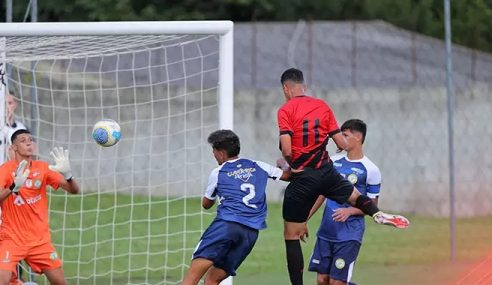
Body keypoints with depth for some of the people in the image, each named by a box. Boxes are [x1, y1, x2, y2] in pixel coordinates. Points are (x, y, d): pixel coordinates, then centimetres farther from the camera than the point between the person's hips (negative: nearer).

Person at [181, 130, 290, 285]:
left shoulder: (218, 173, 12)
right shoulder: (258, 167, 19)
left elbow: (206, 204, 26)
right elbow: (288, 175, 32)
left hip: (227, 225, -5)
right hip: (251, 233, 5)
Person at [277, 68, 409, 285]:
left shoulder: (285, 110, -7)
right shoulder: (322, 106, 7)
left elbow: (287, 150, -16)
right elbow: (341, 144, 8)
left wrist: (290, 164, 6)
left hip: (302, 178, -4)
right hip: (327, 172, 4)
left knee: (291, 236, 5)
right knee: (356, 197, 27)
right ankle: (377, 213, -8)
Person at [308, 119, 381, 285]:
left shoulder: (370, 170, -6)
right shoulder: (333, 162, 9)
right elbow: (322, 194, 16)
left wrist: (349, 211, -18)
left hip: (349, 235, -5)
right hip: (326, 232, 5)